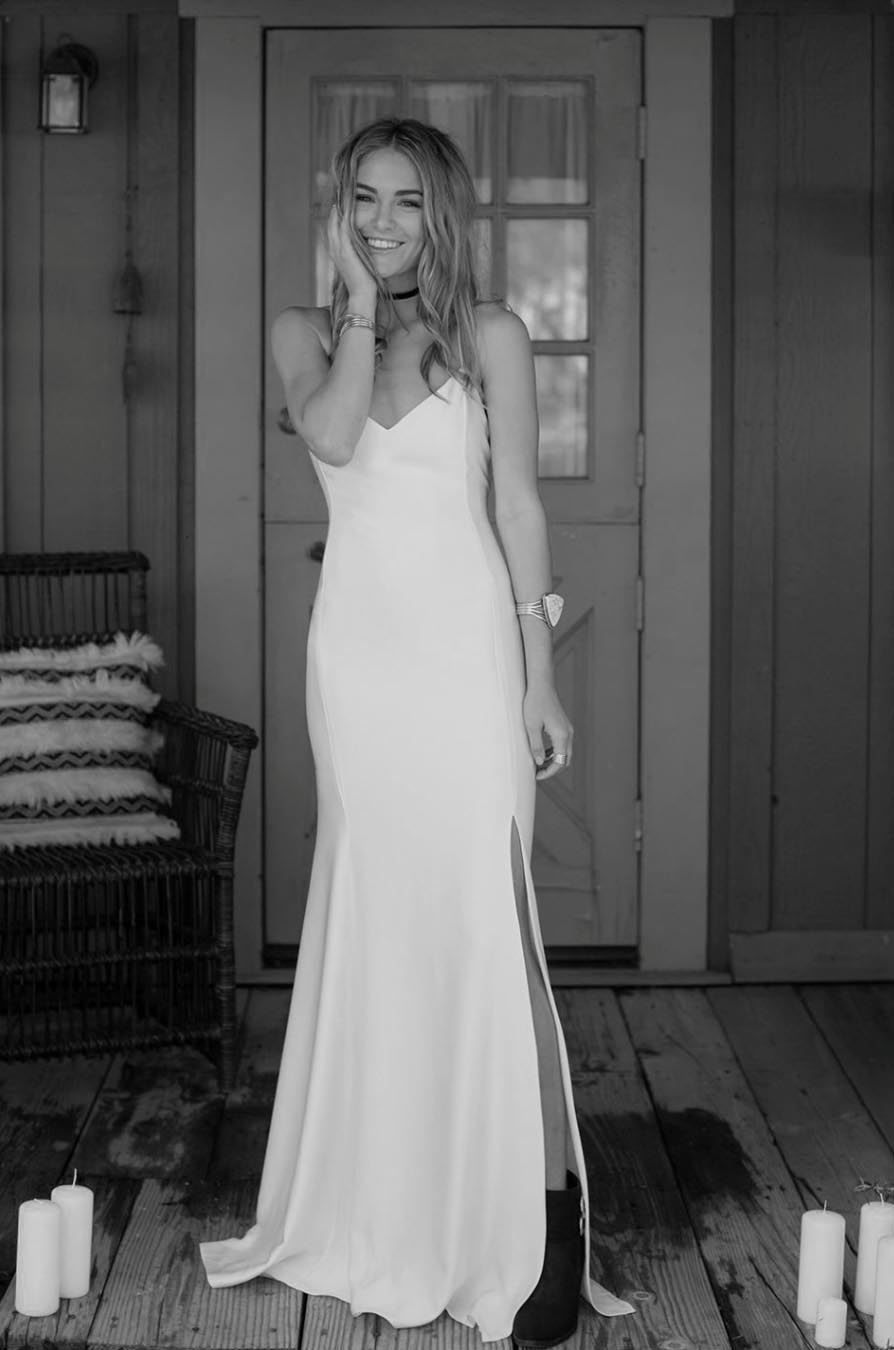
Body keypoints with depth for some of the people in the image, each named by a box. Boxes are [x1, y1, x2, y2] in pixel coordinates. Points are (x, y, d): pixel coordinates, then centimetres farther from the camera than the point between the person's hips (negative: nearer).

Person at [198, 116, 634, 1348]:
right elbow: (329, 434, -11)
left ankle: (545, 1213, -4)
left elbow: (520, 504, -1)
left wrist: (542, 677, -5)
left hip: (466, 636, -3)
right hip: (357, 637, 3)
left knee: (482, 915, -9)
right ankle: (387, 1208, 20)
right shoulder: (305, 332, 10)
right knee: (376, 918, 8)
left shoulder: (490, 334, 2)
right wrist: (362, 308, -5)